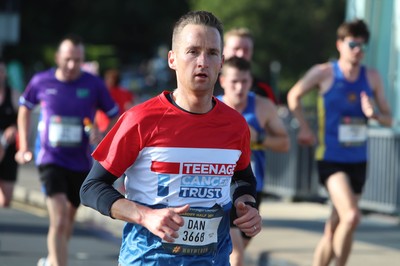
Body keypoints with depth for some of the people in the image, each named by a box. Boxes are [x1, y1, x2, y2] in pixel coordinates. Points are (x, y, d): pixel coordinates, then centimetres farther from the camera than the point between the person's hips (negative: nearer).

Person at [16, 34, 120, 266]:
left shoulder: (94, 85, -6)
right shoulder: (41, 82, -4)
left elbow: (116, 117, 2)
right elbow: (25, 108, 15)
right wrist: (24, 146, 10)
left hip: (81, 163, 2)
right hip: (51, 161, -2)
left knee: (69, 218, 18)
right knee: (59, 219, -19)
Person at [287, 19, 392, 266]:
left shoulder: (372, 77, 5)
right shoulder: (324, 73, -5)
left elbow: (388, 118, 9)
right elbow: (294, 96, 10)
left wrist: (375, 114, -13)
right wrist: (305, 128, 5)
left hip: (358, 161, 5)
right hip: (331, 159, -5)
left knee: (334, 227, 11)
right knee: (351, 216, -24)